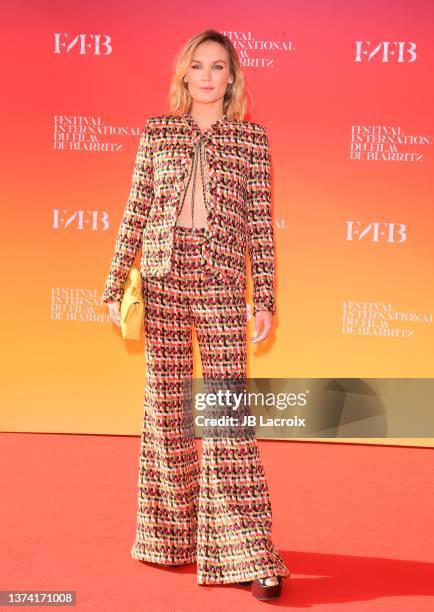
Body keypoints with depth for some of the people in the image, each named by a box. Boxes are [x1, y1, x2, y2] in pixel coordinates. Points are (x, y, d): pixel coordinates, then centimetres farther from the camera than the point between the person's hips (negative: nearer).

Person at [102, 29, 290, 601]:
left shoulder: (252, 137, 6)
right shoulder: (156, 132, 9)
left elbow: (261, 225, 4)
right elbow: (135, 215, 8)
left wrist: (265, 298, 0)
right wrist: (115, 286, 3)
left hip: (221, 285, -2)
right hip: (163, 279, 2)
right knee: (166, 409, 8)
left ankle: (247, 555, 2)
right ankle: (171, 535, 24)